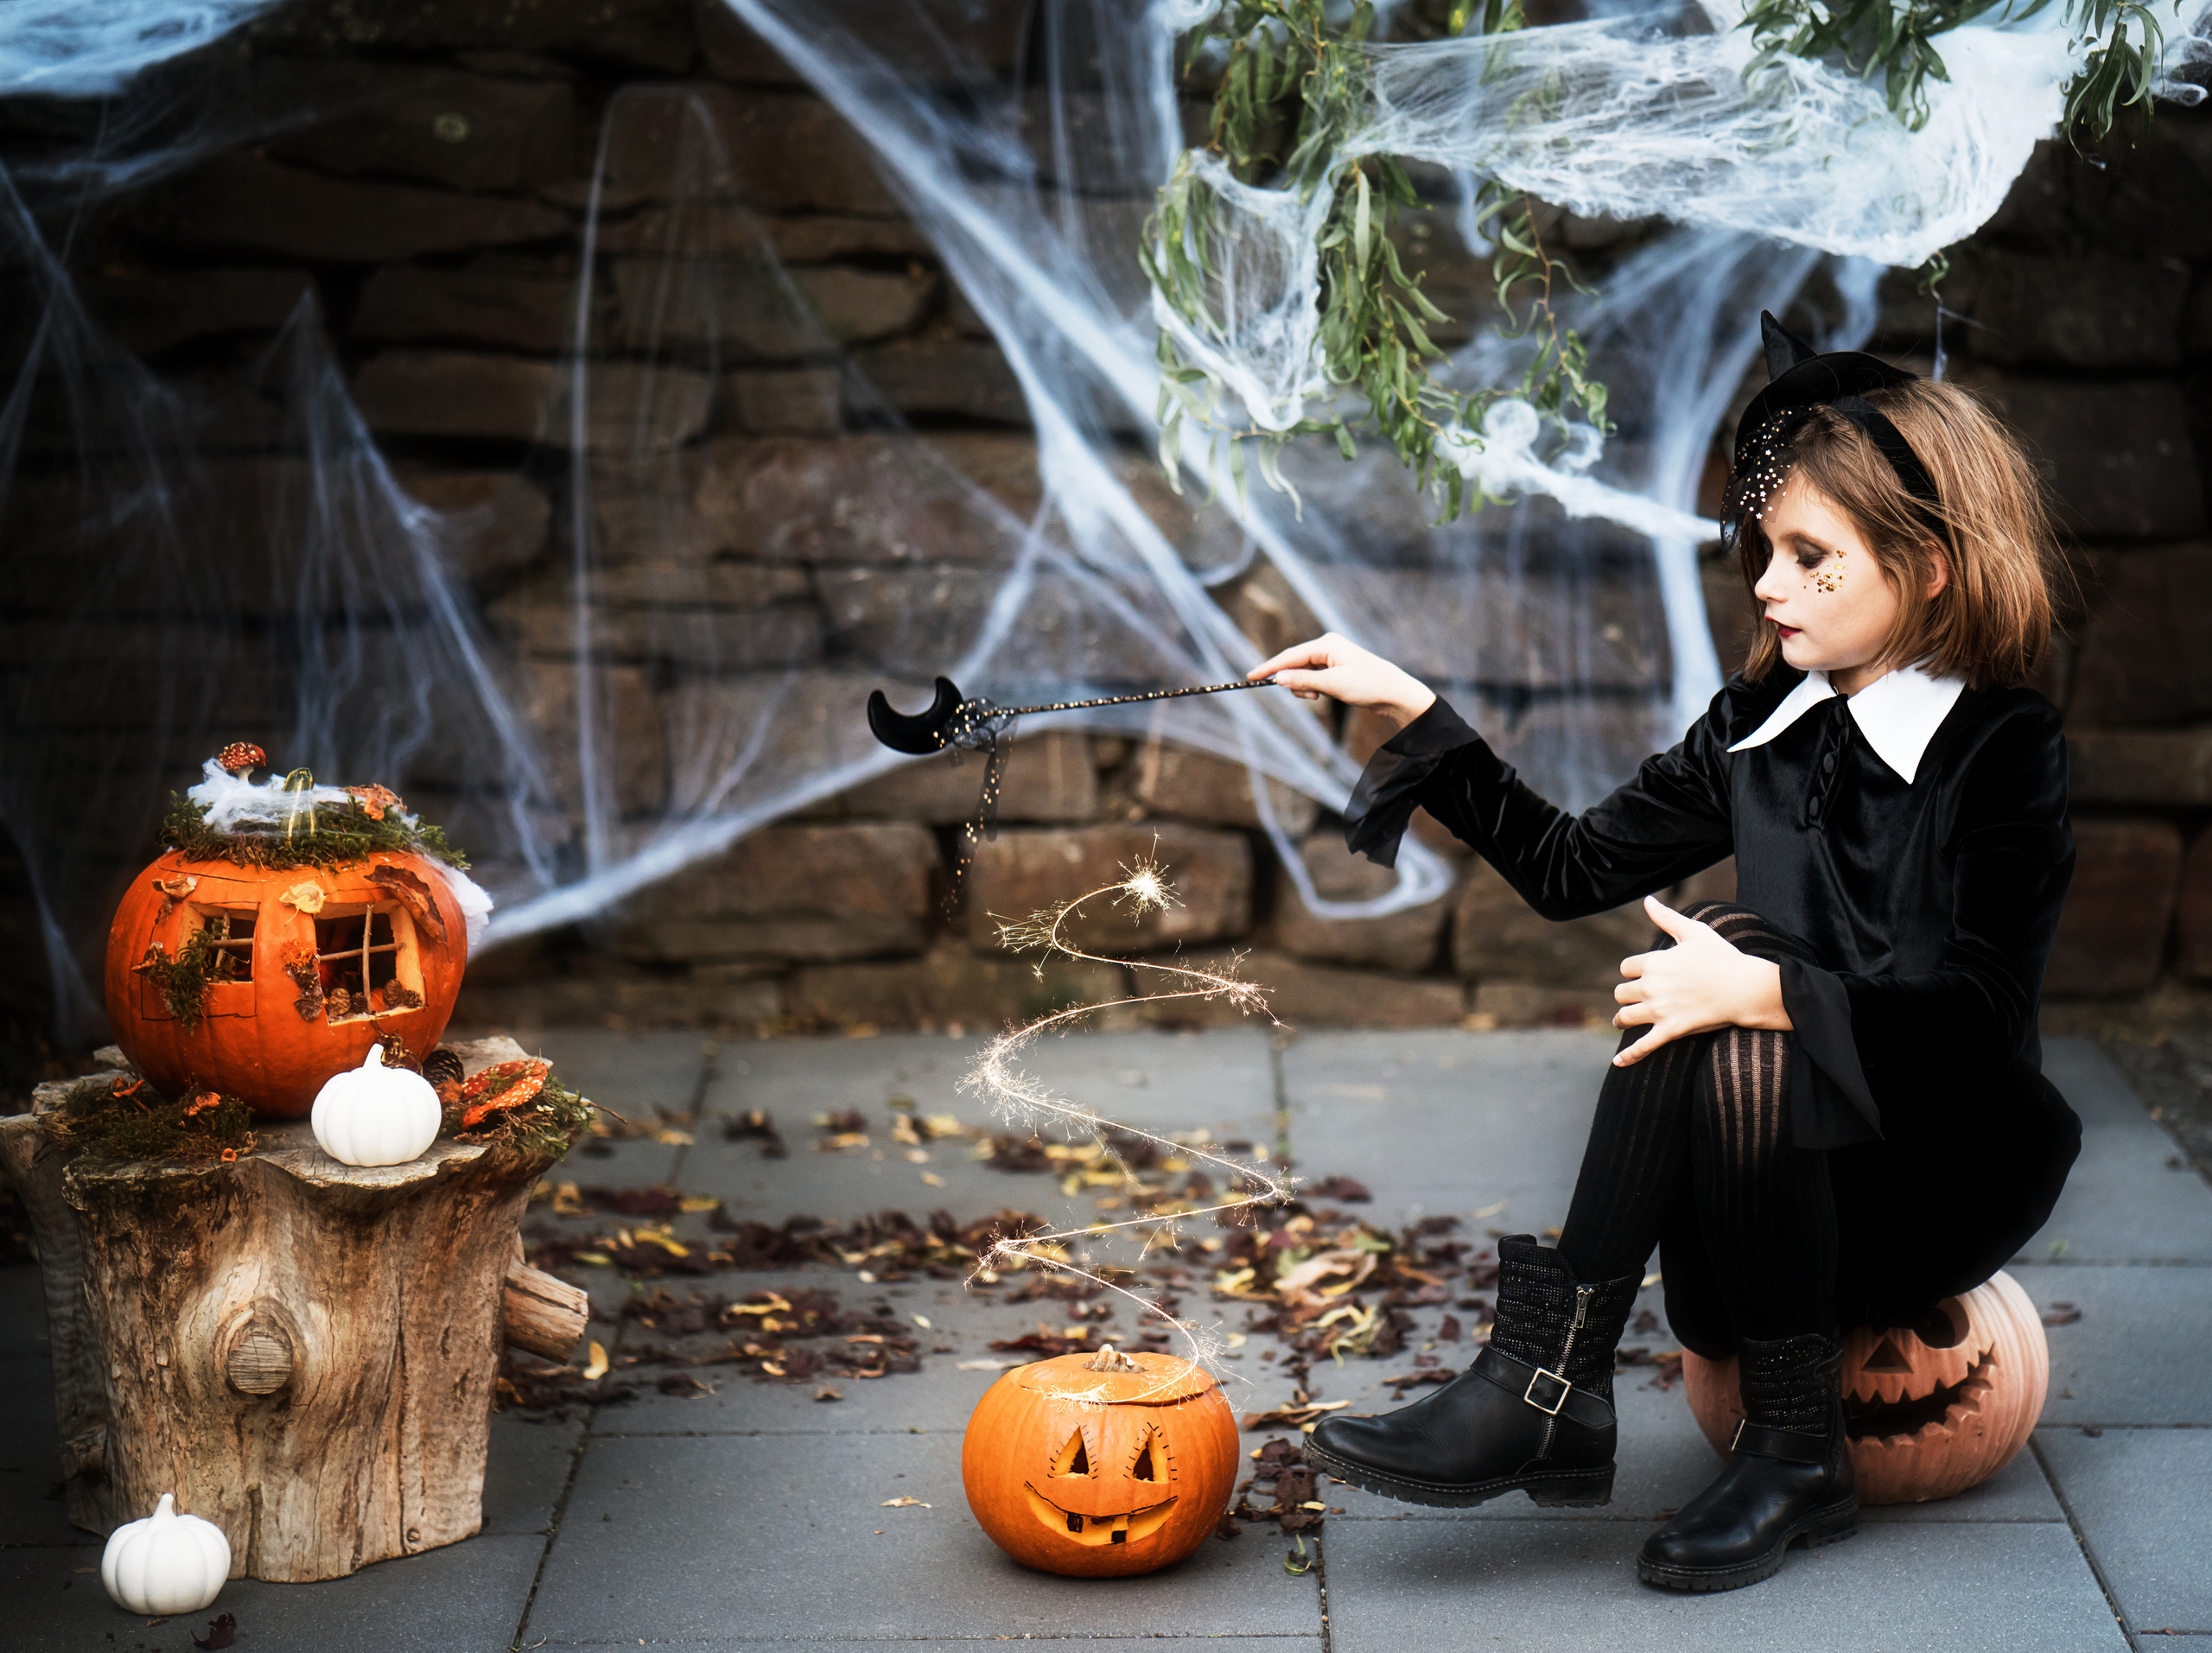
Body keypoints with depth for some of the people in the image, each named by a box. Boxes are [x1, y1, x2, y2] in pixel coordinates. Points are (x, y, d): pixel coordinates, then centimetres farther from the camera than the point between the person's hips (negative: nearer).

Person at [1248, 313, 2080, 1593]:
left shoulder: (2006, 748, -12)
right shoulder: (1763, 724, 7)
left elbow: (1976, 1019, -22)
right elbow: (1573, 868, 13)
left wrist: (1758, 988, -33)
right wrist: (1414, 712, 7)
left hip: (1946, 1185, -5)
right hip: (1773, 1183, 5)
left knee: (1727, 970, -31)